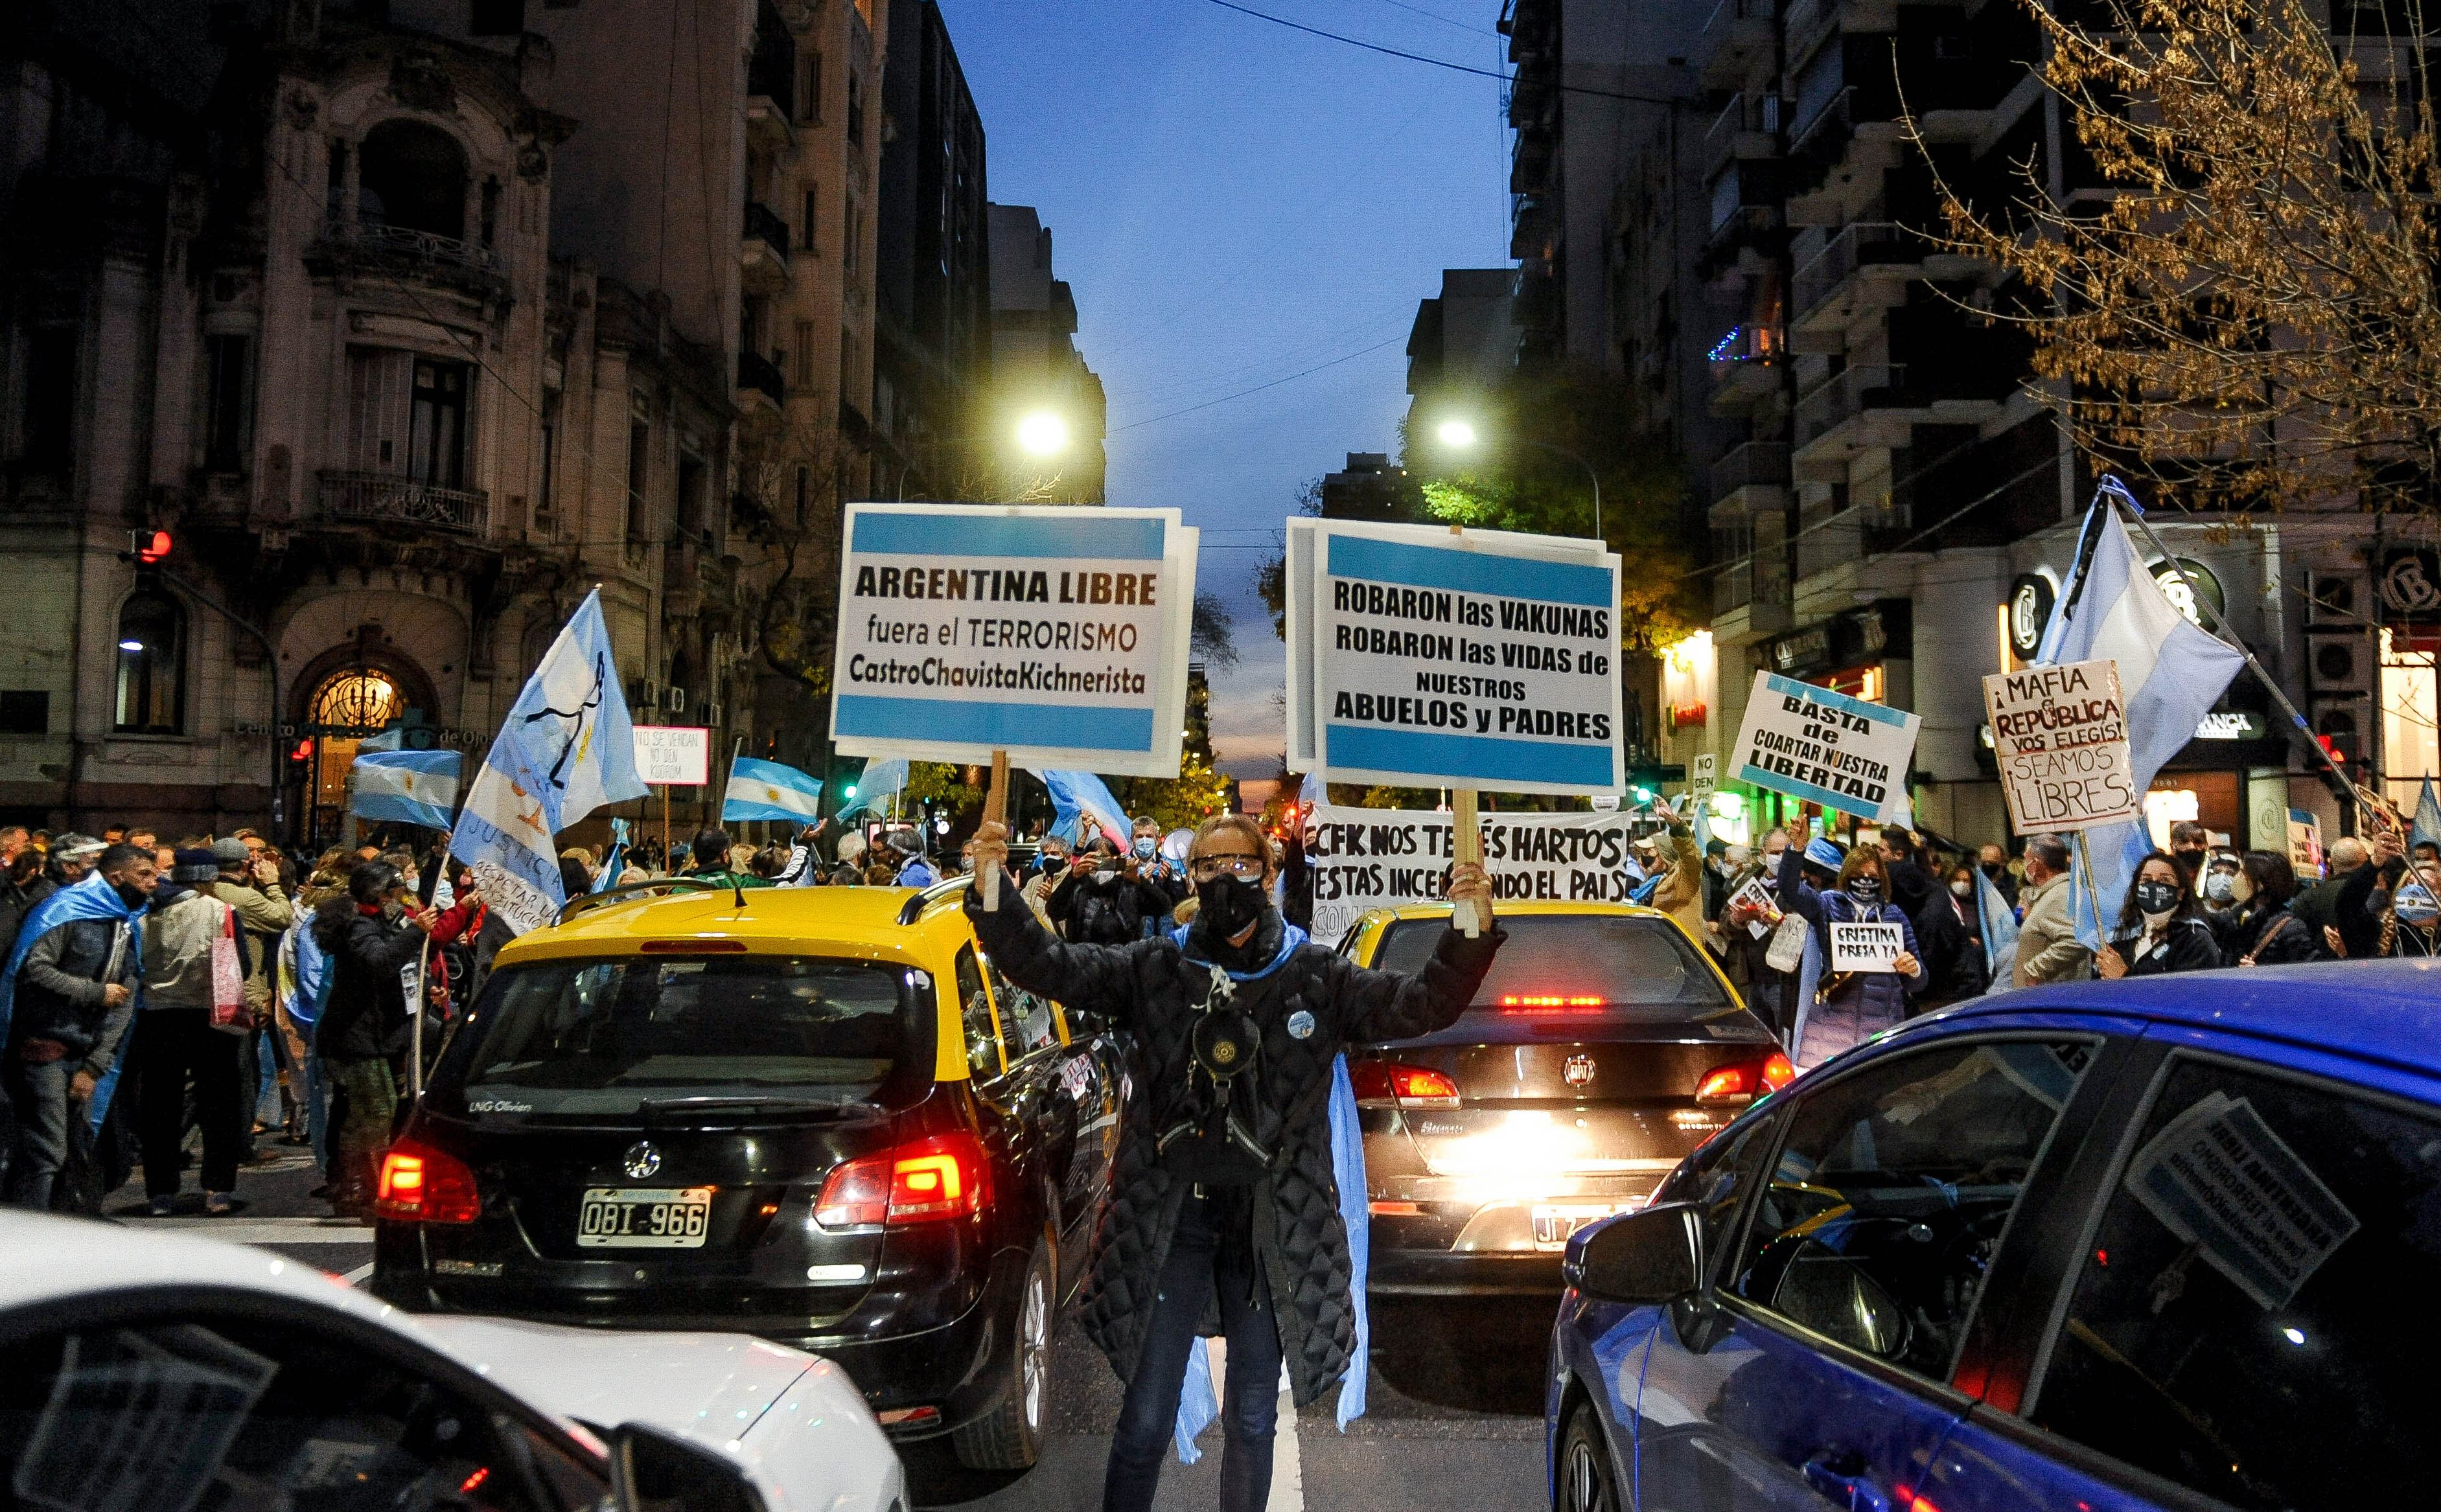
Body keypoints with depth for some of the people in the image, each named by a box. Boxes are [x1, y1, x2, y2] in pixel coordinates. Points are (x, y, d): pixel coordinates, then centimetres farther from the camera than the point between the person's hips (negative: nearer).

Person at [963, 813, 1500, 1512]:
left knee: (1252, 1419, 14)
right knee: (1145, 1418, 4)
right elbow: (1049, 967, -5)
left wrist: (1472, 935, -23)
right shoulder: (1153, 968, 1)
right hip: (1169, 1218, 0)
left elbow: (1425, 1005, -5)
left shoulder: (1318, 976, 1)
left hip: (1272, 1226, 1)